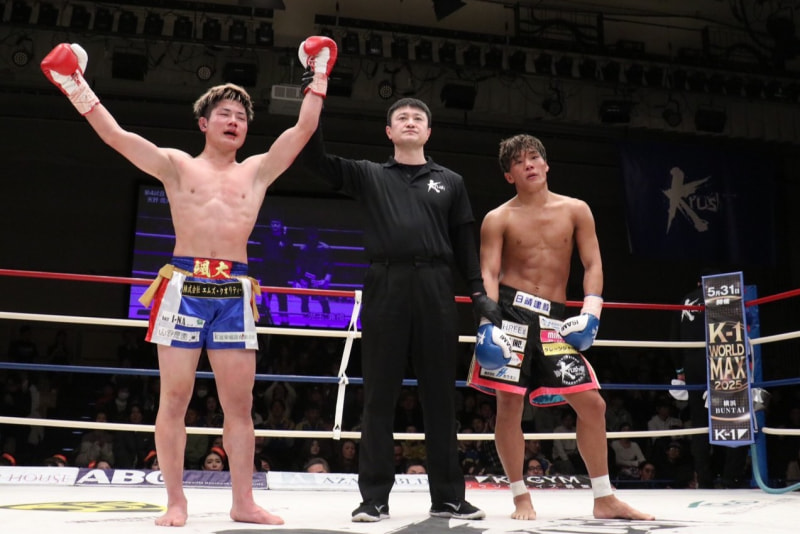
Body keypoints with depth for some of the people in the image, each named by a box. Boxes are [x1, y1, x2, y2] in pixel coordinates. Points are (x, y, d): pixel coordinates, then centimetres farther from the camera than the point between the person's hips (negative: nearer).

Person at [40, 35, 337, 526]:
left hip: (235, 292, 2)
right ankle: (176, 501, 8)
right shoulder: (177, 166, 9)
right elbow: (115, 135, 1)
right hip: (184, 286, -2)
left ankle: (243, 502, 8)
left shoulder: (258, 171, 14)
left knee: (240, 402, 1)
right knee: (175, 398, -1)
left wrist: (320, 75, 12)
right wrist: (76, 85, -3)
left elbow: (304, 129, 11)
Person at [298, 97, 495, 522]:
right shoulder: (369, 176, 14)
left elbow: (464, 242, 14)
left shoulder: (450, 182, 18)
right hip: (385, 287, -1)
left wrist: (479, 292, 2)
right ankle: (374, 497, 7)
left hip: (435, 289, 1)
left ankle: (447, 496, 12)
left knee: (439, 394, 4)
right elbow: (313, 158, 5)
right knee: (379, 395, 1)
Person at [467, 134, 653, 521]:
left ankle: (604, 499, 14)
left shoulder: (575, 210, 9)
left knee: (592, 403, 2)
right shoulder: (499, 219, 2)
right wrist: (488, 322, -20)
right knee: (509, 404, -2)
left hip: (555, 318, 3)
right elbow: (488, 274, -5)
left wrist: (591, 309, -11)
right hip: (511, 311, -2)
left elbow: (592, 264, 5)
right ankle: (521, 497, 12)